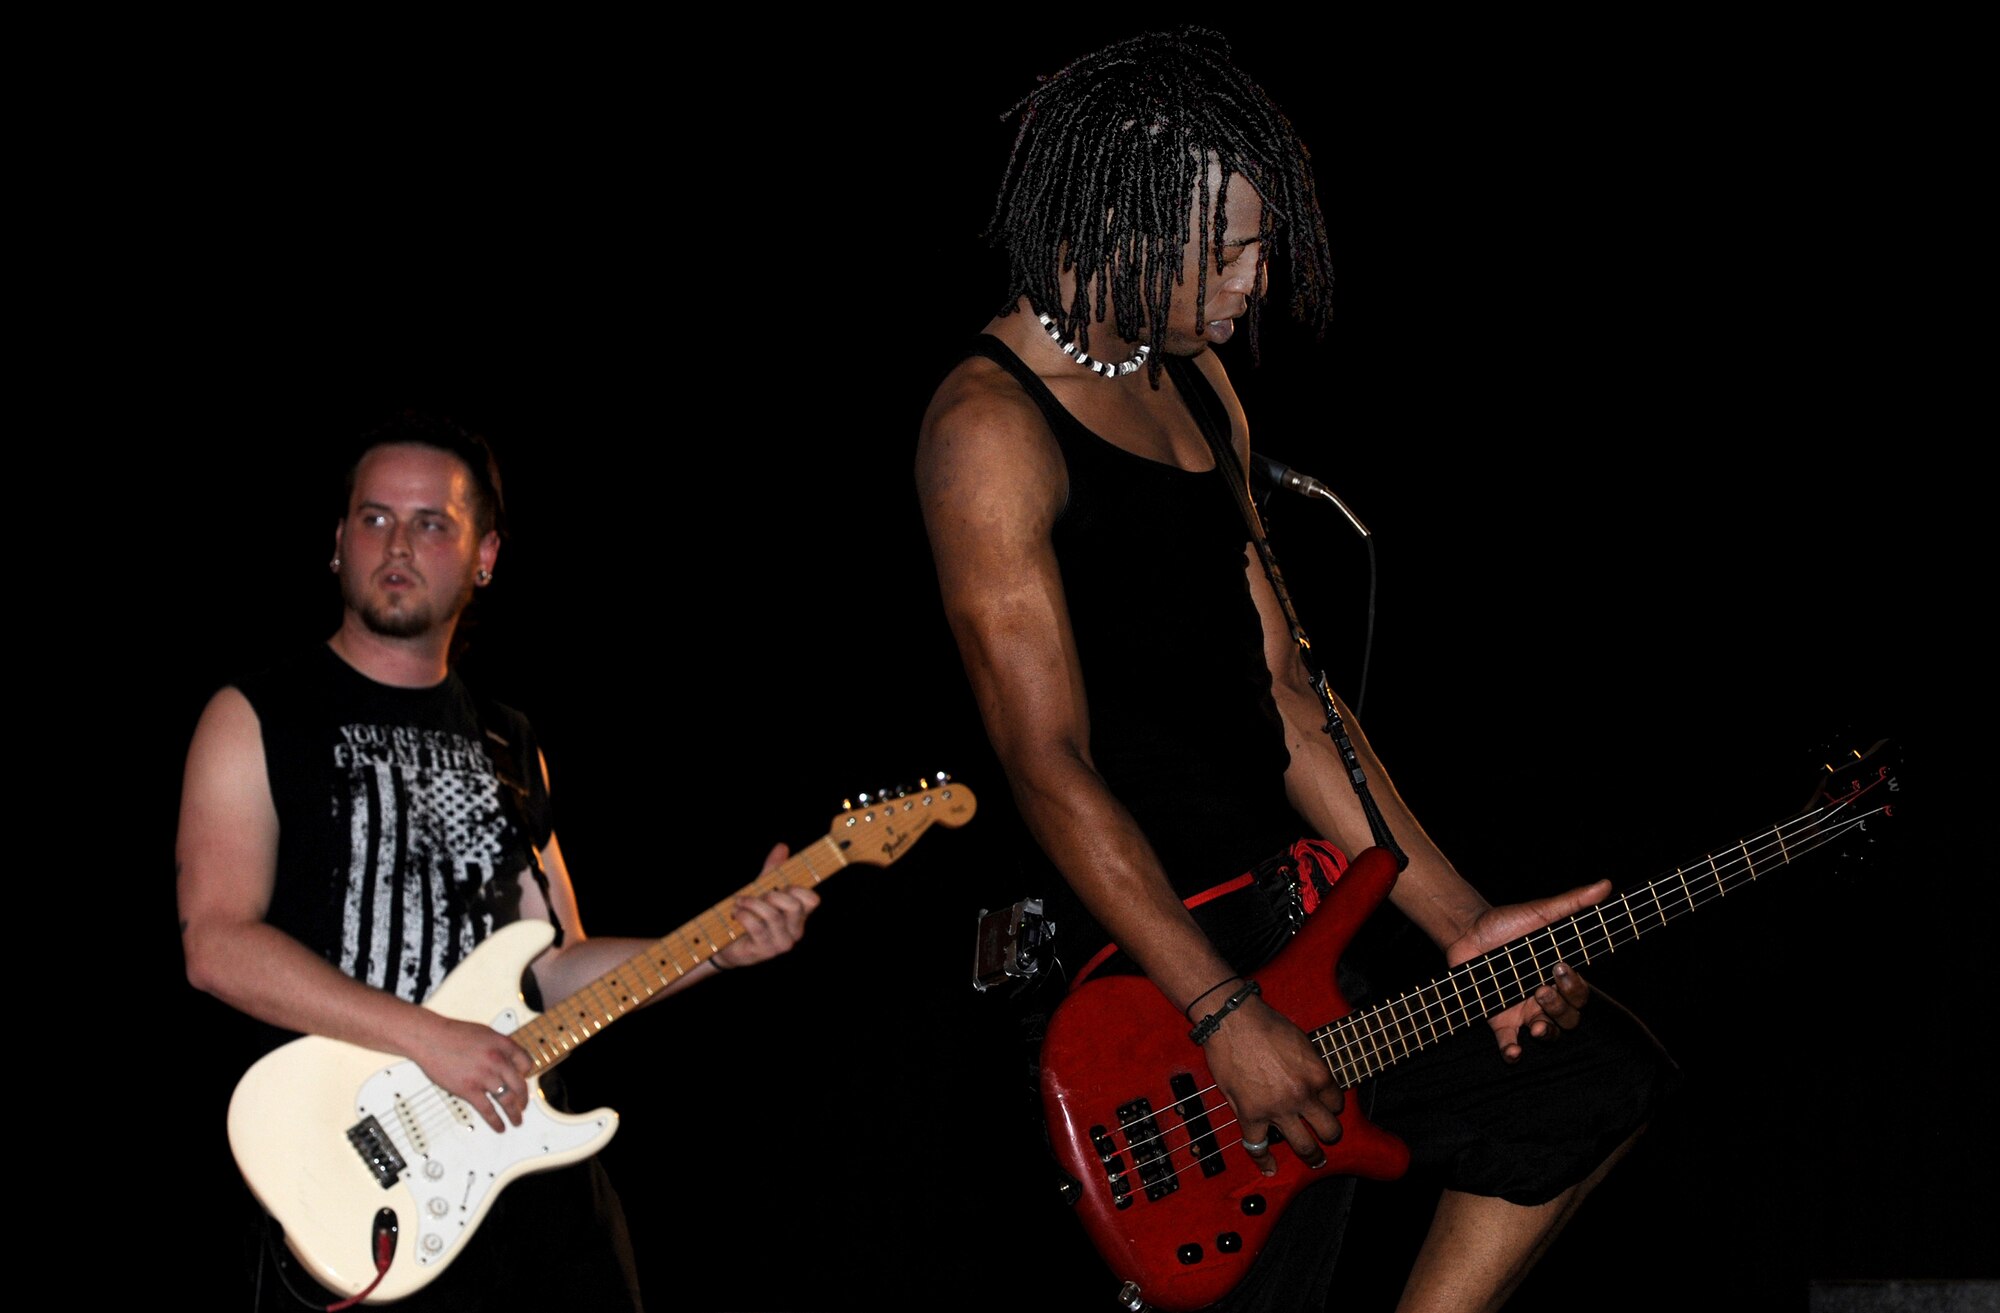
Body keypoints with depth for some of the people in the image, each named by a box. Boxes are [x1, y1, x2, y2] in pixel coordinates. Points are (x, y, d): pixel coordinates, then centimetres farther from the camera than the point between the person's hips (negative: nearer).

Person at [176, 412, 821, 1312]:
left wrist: (715, 949, 2)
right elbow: (217, 946, -13)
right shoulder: (257, 720, -1)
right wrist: (426, 1036, -19)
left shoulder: (507, 746, 17)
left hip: (529, 1160, 5)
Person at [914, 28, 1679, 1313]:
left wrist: (1462, 927, 6)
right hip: (1147, 966, -9)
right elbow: (1049, 764, -20)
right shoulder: (995, 426, -14)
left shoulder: (1197, 387, 14)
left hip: (1290, 918, 9)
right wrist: (1227, 1015, -24)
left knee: (1601, 1072, 8)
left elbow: (1286, 691, 14)